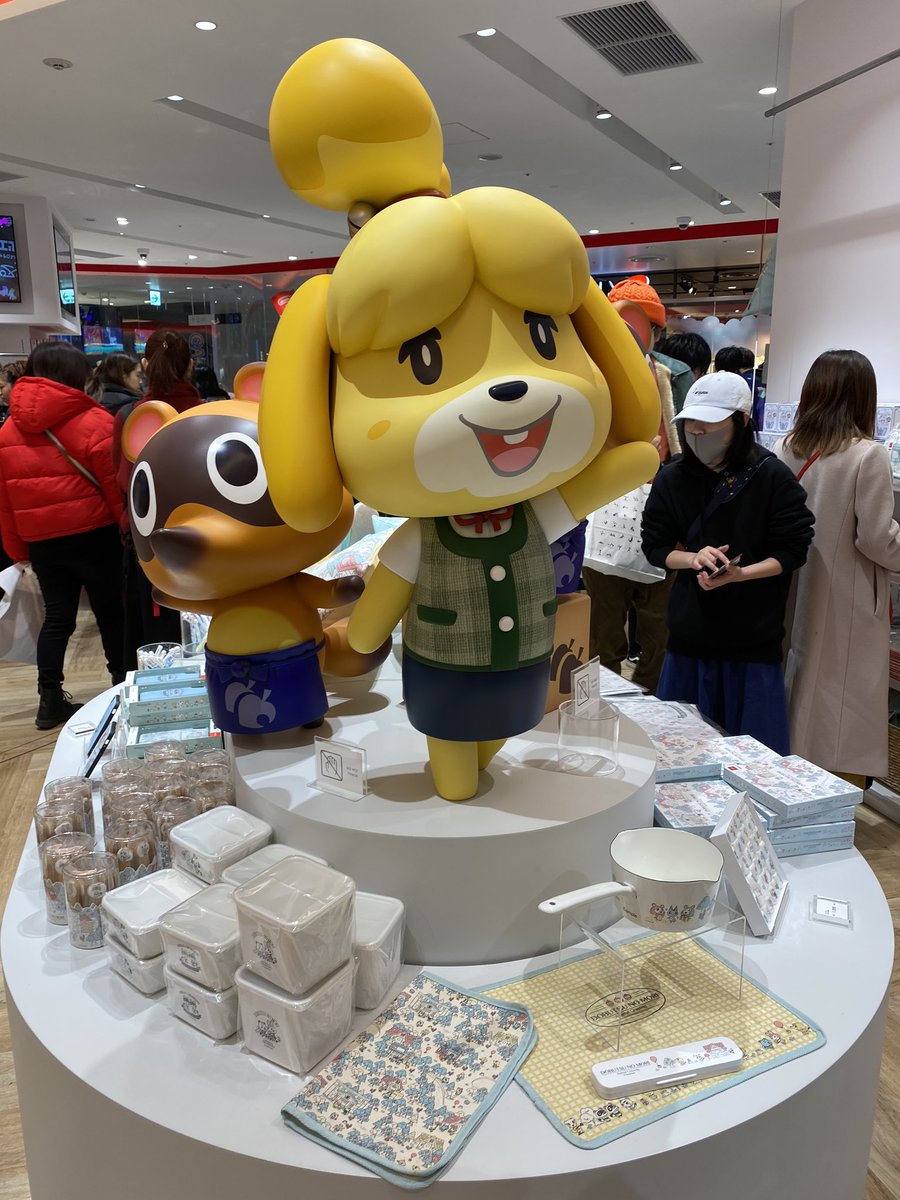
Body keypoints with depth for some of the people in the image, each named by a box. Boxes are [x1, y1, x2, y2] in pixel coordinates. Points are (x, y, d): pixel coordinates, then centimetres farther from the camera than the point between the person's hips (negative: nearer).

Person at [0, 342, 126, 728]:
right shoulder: (93, 422, -12)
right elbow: (117, 486, -12)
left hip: (40, 541, 5)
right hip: (93, 536, -5)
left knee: (56, 616, 14)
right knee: (111, 612, 8)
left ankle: (50, 700, 16)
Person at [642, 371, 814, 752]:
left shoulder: (772, 477, -8)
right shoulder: (672, 478, 1)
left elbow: (792, 552, -7)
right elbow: (655, 548, 4)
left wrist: (738, 574, -23)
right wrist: (693, 558, -16)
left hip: (753, 635, -3)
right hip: (690, 630, 3)